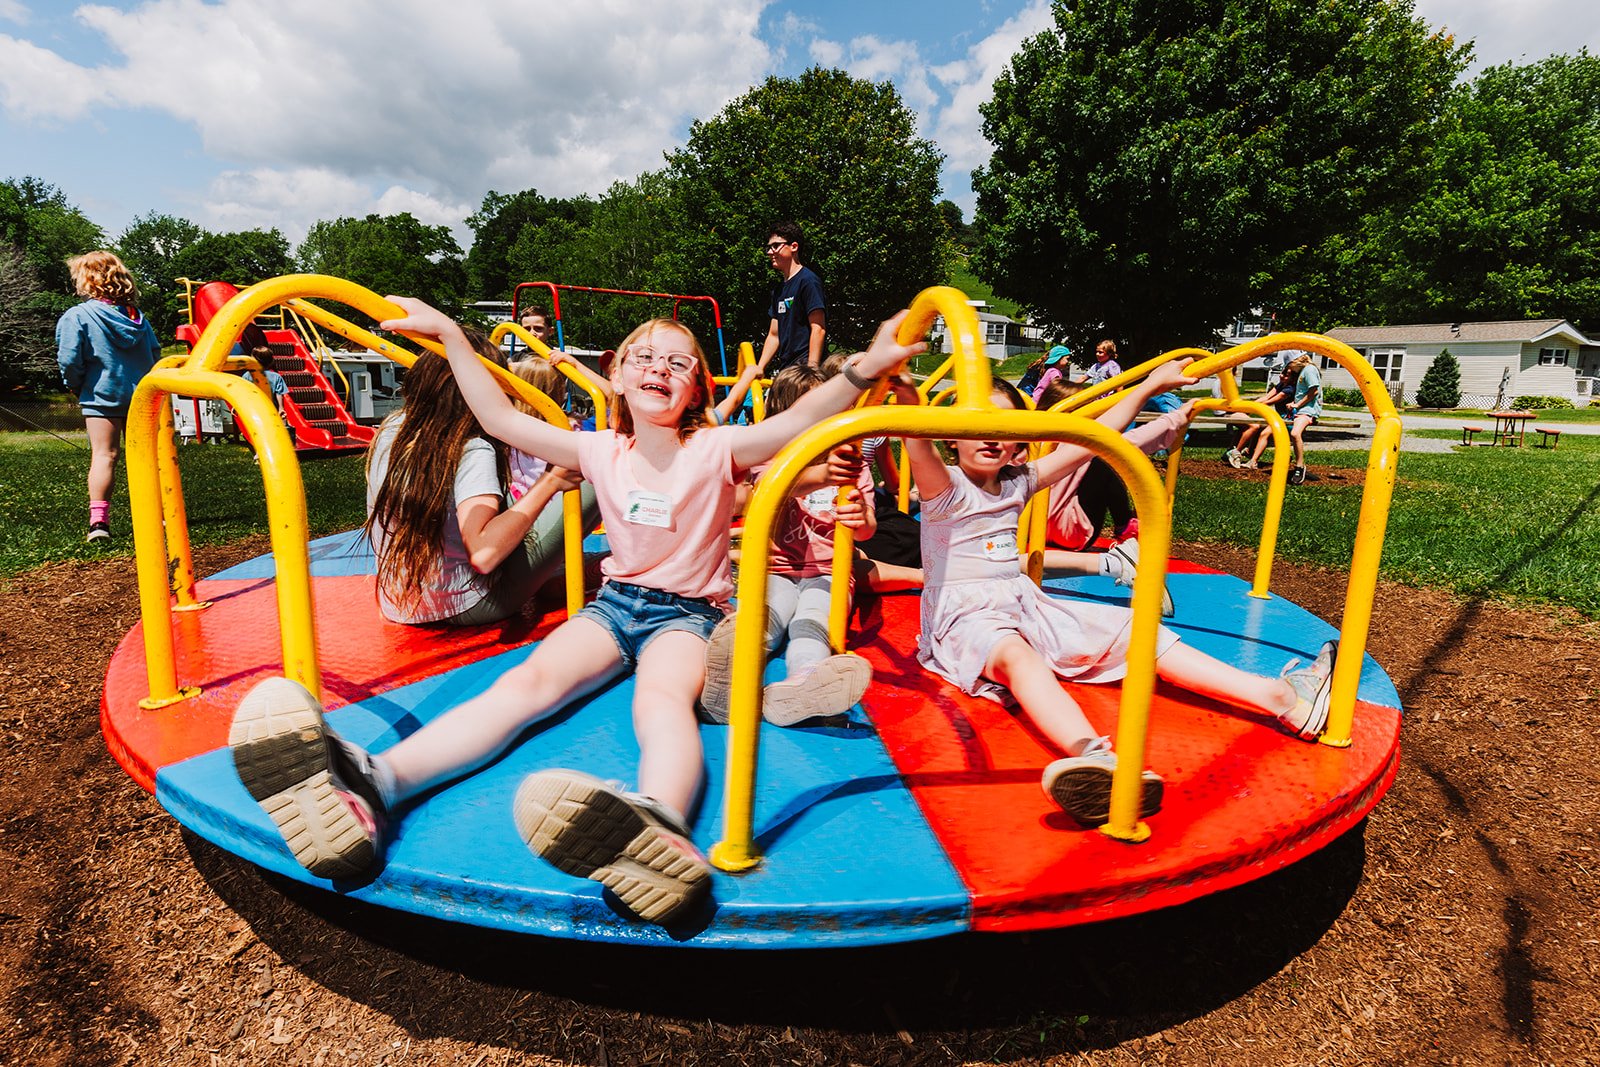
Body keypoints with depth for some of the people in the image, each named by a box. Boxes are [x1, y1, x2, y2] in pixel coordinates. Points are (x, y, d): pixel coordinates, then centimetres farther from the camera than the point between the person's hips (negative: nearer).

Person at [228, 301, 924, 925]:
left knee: (662, 699, -38)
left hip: (687, 611, -3)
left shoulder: (715, 450, -5)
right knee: (527, 682, -24)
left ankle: (661, 825, -70)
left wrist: (863, 369, -36)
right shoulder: (603, 452, 5)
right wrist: (452, 338, 4)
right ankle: (371, 786, -46)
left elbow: (798, 422, -20)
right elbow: (503, 420, 5)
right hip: (615, 601, 4)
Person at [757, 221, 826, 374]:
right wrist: (758, 369, 10)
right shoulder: (779, 287, 18)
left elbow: (818, 329, -14)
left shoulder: (807, 280, -7)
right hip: (783, 365, 7)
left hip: (804, 365, -7)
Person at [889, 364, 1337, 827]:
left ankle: (1281, 698, -13)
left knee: (1133, 628, -7)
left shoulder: (1017, 483, 11)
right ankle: (1089, 754, -69)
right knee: (1016, 654, -40)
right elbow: (920, 454, -31)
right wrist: (909, 403, -52)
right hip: (965, 615, -7)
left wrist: (1147, 387, 13)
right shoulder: (945, 488, -7)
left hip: (1026, 604, 7)